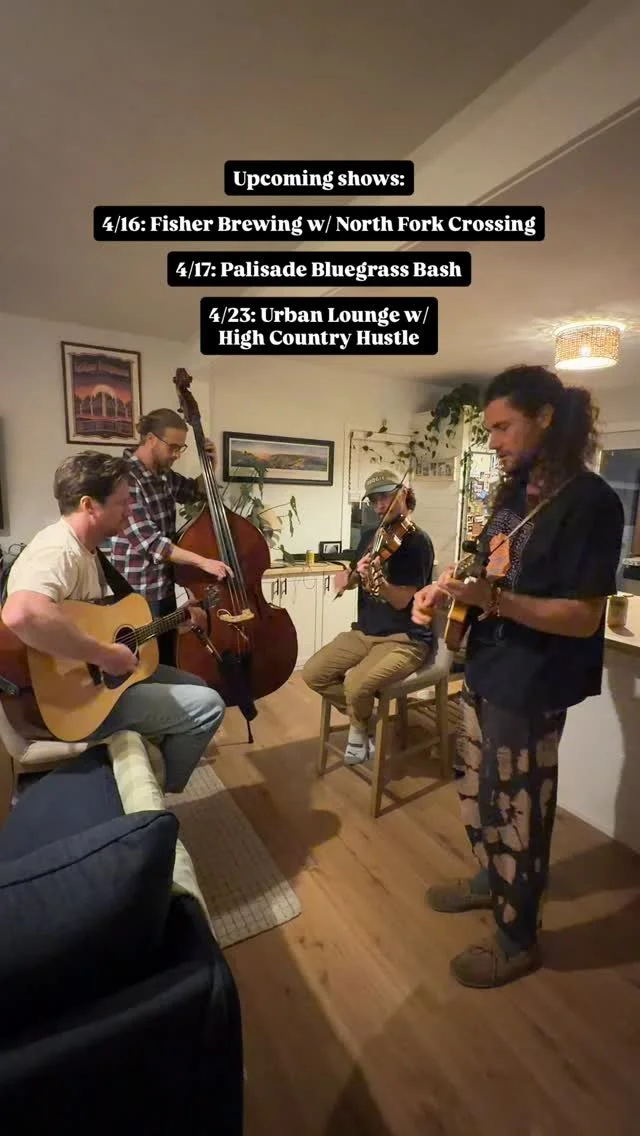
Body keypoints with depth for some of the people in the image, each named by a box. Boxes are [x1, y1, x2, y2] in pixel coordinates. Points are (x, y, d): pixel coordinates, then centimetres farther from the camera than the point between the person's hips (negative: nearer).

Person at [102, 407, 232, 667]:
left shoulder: (164, 474, 6)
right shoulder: (125, 478, -19)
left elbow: (195, 491, 25)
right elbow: (148, 540, -25)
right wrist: (202, 561, -24)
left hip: (164, 589, 8)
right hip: (134, 594, -8)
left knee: (168, 667, 18)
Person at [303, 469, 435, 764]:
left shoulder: (418, 542, -12)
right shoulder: (370, 536, 9)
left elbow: (401, 601, -17)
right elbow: (343, 581, 13)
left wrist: (375, 578, -33)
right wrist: (351, 576, -9)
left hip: (406, 639, -6)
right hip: (365, 632, 7)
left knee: (356, 684, -29)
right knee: (313, 673, -8)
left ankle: (360, 727, 8)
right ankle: (365, 717, 14)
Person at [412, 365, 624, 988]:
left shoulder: (590, 500, -17)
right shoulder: (514, 491, 9)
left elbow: (584, 617, -20)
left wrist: (493, 599, -31)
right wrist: (446, 589, -4)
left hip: (530, 686, -8)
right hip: (484, 669, 8)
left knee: (517, 812, 10)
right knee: (476, 791, 23)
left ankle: (518, 940, 35)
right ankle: (491, 879, 50)